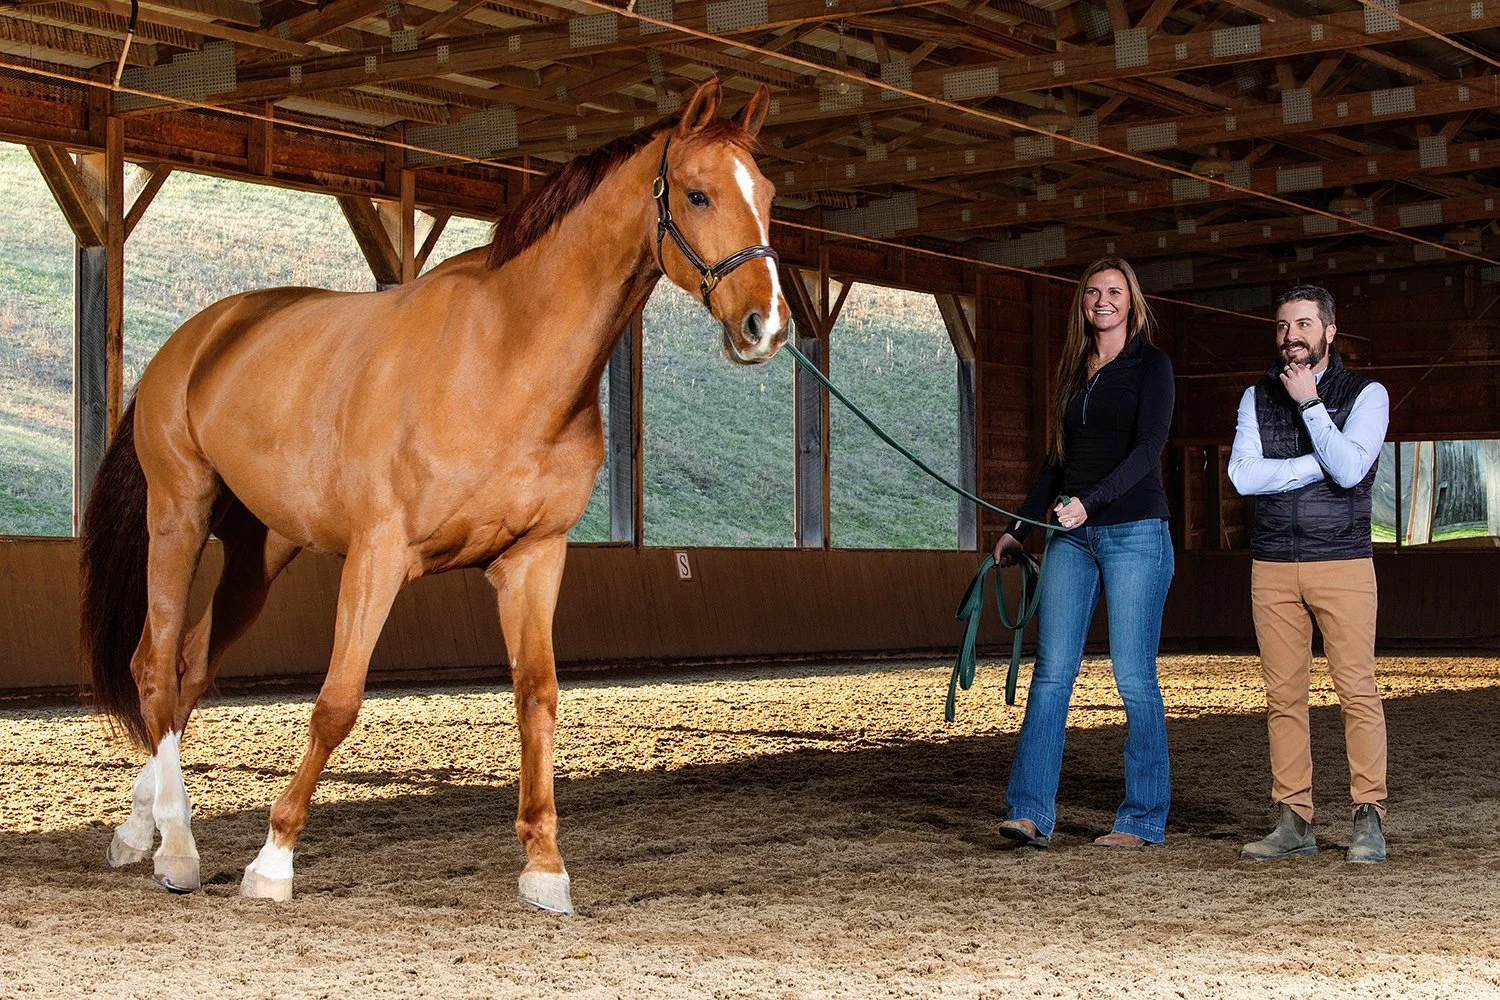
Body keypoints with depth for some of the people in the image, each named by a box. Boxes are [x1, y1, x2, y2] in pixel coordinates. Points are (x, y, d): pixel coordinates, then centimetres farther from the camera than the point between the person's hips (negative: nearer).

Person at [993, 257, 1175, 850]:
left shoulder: (1151, 367, -2)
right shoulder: (1073, 371, 16)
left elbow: (1148, 448, -15)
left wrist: (1088, 501, -27)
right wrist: (1020, 529, 18)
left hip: (1134, 532, -5)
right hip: (1070, 536, 6)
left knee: (1134, 677, -2)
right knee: (1052, 672, -3)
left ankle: (1144, 819, 6)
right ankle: (1031, 814, -7)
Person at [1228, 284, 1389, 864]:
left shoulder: (1366, 396, 3)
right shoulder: (1257, 398, 11)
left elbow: (1349, 469, -14)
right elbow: (1244, 475, -4)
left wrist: (1309, 403, -9)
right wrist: (1321, 464, -9)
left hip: (1343, 562, -3)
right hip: (1272, 566, 3)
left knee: (1358, 691, -7)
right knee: (1283, 696, 2)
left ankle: (1368, 820, -3)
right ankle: (1294, 822, 6)